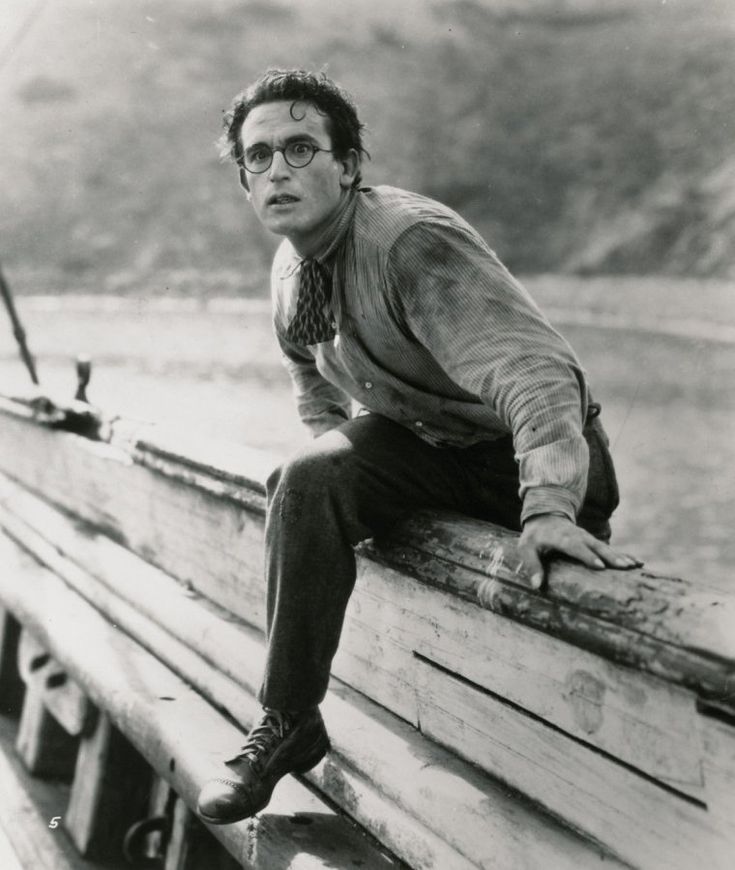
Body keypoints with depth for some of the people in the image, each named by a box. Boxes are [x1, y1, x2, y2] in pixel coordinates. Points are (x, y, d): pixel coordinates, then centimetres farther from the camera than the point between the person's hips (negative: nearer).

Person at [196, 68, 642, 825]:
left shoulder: (414, 240, -27)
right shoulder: (291, 268, -1)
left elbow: (536, 369, -38)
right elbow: (311, 374, 19)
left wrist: (548, 507, -51)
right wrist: (337, 453, 1)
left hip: (526, 454, -5)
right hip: (419, 444, 5)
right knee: (310, 483, -22)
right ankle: (287, 724, -14)